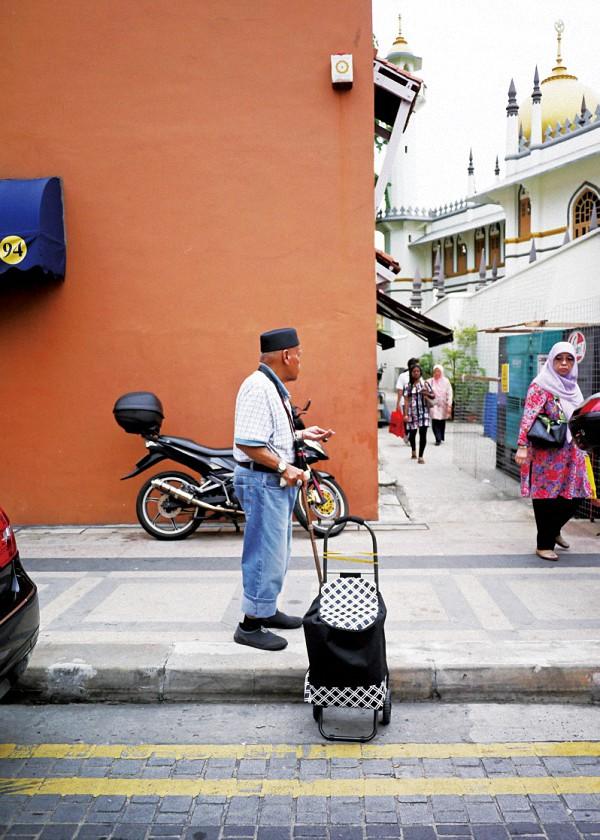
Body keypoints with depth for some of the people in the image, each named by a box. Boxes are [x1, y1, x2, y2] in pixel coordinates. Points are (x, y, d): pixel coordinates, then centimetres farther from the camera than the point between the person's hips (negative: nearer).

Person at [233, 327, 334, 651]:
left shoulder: (274, 387, 14)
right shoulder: (258, 387, -19)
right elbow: (247, 442, -26)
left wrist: (302, 434, 13)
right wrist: (283, 468, -24)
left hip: (277, 480, 11)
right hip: (262, 481, -11)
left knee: (278, 552, 20)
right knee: (266, 554, -4)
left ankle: (267, 610, 34)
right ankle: (250, 625, 8)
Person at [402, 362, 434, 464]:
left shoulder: (425, 384, 6)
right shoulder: (408, 386, 5)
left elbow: (433, 397, 11)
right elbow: (406, 401, 1)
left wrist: (427, 394, -11)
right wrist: (406, 414, -6)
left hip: (423, 412, 0)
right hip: (412, 412, 0)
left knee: (423, 433, -9)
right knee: (412, 433, 8)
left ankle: (421, 456, -2)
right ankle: (413, 450, 37)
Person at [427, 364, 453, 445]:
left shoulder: (446, 381, -1)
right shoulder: (430, 381, 1)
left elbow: (449, 394, -3)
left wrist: (449, 406, -8)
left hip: (443, 406, 0)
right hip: (433, 405, 0)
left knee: (442, 423, 8)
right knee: (435, 423, -11)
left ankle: (442, 438, 24)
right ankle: (438, 439, -6)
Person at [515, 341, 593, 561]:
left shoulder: (572, 387, 13)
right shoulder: (541, 386, -10)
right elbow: (528, 417, -19)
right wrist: (522, 446, -28)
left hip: (571, 453, 7)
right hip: (547, 453, -7)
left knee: (573, 496, 8)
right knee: (546, 497, 2)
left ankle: (553, 530, 32)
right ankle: (544, 545, 14)